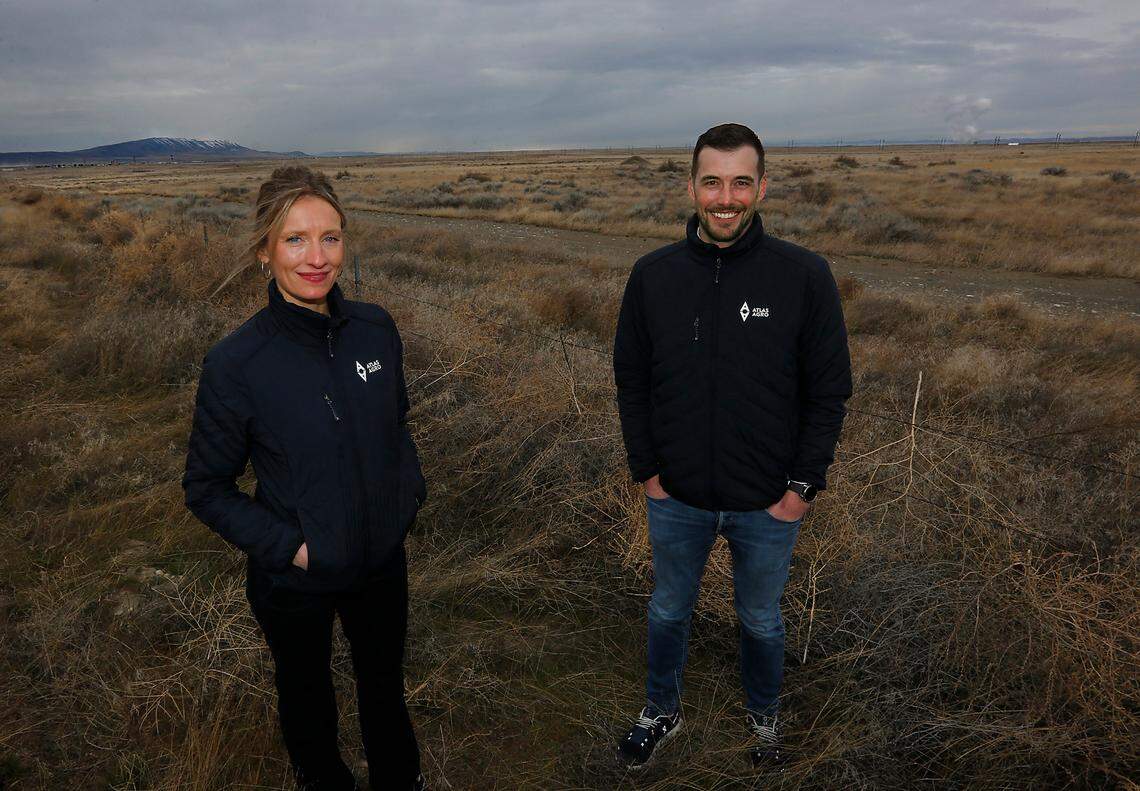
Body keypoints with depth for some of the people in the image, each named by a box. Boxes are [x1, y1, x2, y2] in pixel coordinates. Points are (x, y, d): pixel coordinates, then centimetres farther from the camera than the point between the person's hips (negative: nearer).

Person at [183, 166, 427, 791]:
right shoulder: (235, 363, -22)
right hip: (294, 582, -3)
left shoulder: (375, 328, -11)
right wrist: (287, 546, -18)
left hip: (383, 559, 3)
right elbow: (206, 487, -11)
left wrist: (410, 492, -3)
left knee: (385, 683, 26)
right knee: (307, 693, 24)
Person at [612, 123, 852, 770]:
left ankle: (764, 715, 50)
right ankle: (663, 713, 48)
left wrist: (803, 485, -10)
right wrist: (647, 469, -2)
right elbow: (632, 380, 1)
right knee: (669, 612, 22)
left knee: (761, 621, 21)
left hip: (769, 504, -1)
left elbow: (829, 391, -7)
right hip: (676, 499, 2)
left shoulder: (805, 276, -12)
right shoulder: (654, 275, -6)